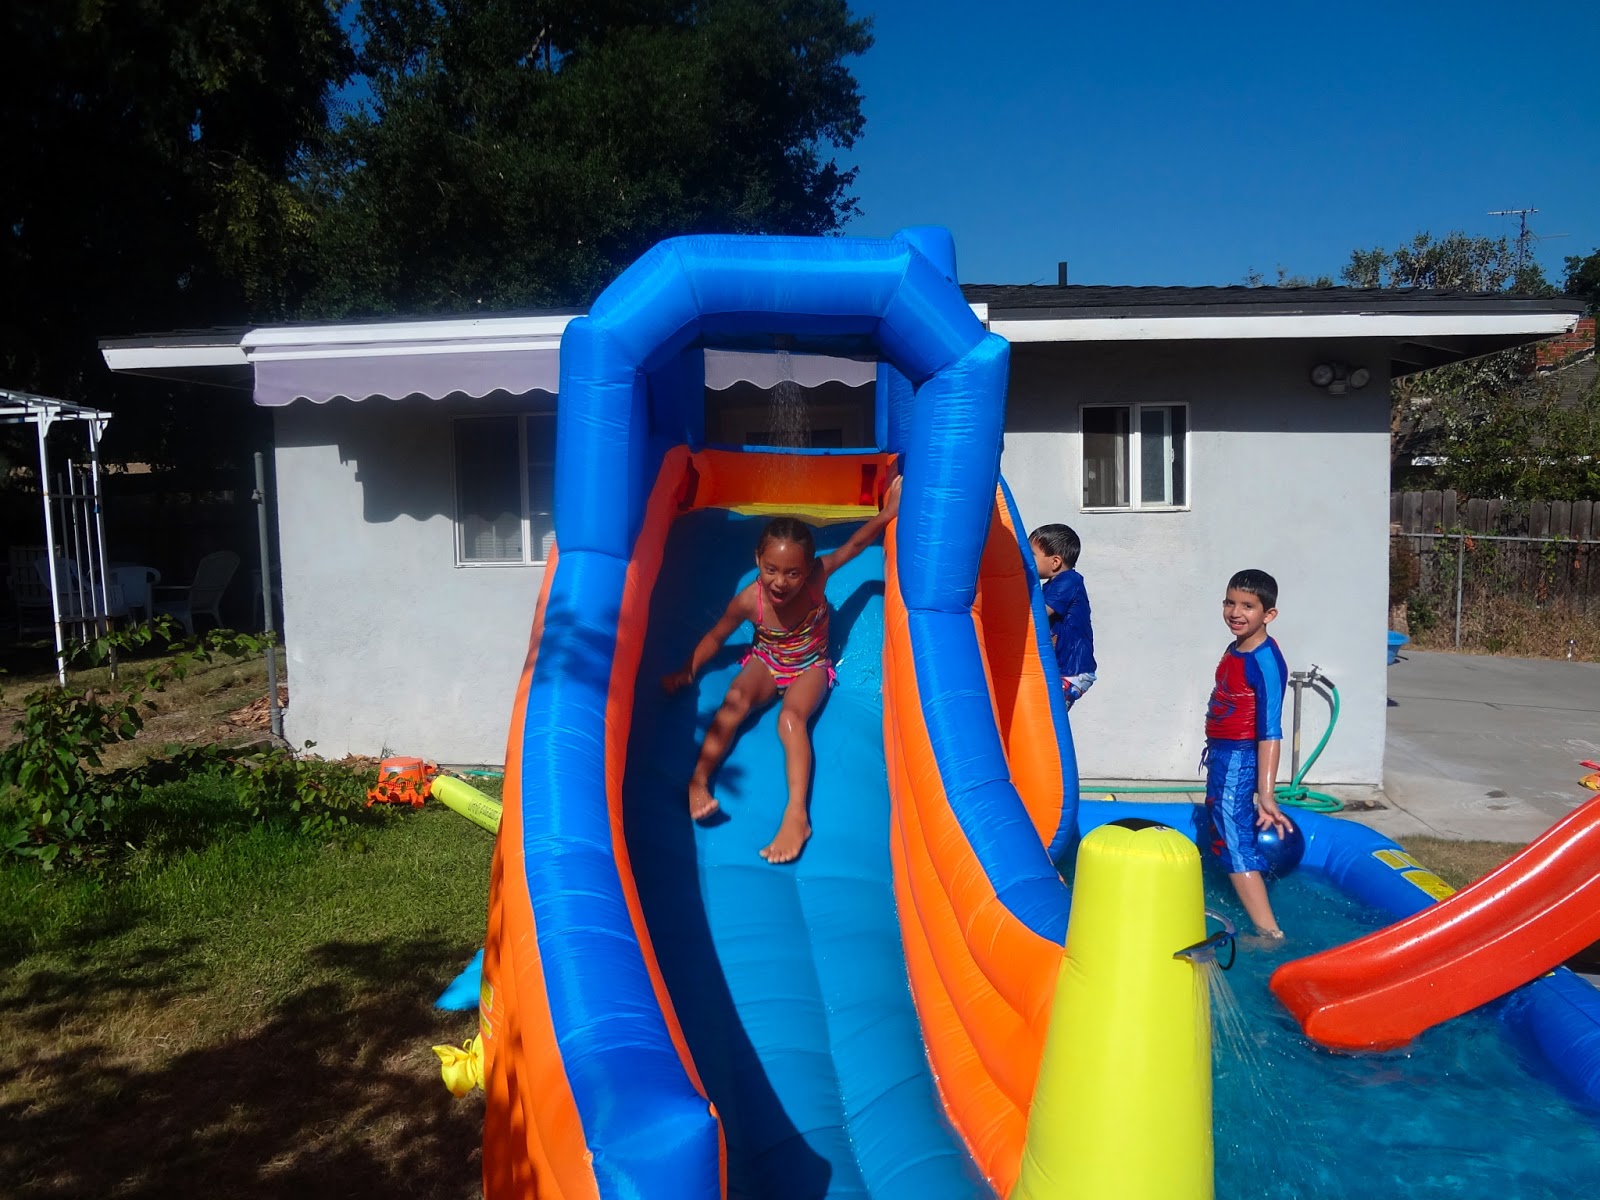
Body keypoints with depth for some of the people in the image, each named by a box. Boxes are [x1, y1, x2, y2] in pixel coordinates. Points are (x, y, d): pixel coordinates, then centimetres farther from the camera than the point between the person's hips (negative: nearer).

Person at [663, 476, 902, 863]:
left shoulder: (816, 576, -24)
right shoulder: (748, 601, -23)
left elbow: (853, 545, -12)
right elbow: (716, 636, -5)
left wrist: (887, 514, -18)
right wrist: (688, 672, -7)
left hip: (810, 667, -1)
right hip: (765, 663, 1)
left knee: (791, 717, -32)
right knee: (735, 700, -32)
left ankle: (797, 814, -45)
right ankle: (698, 781, -37)